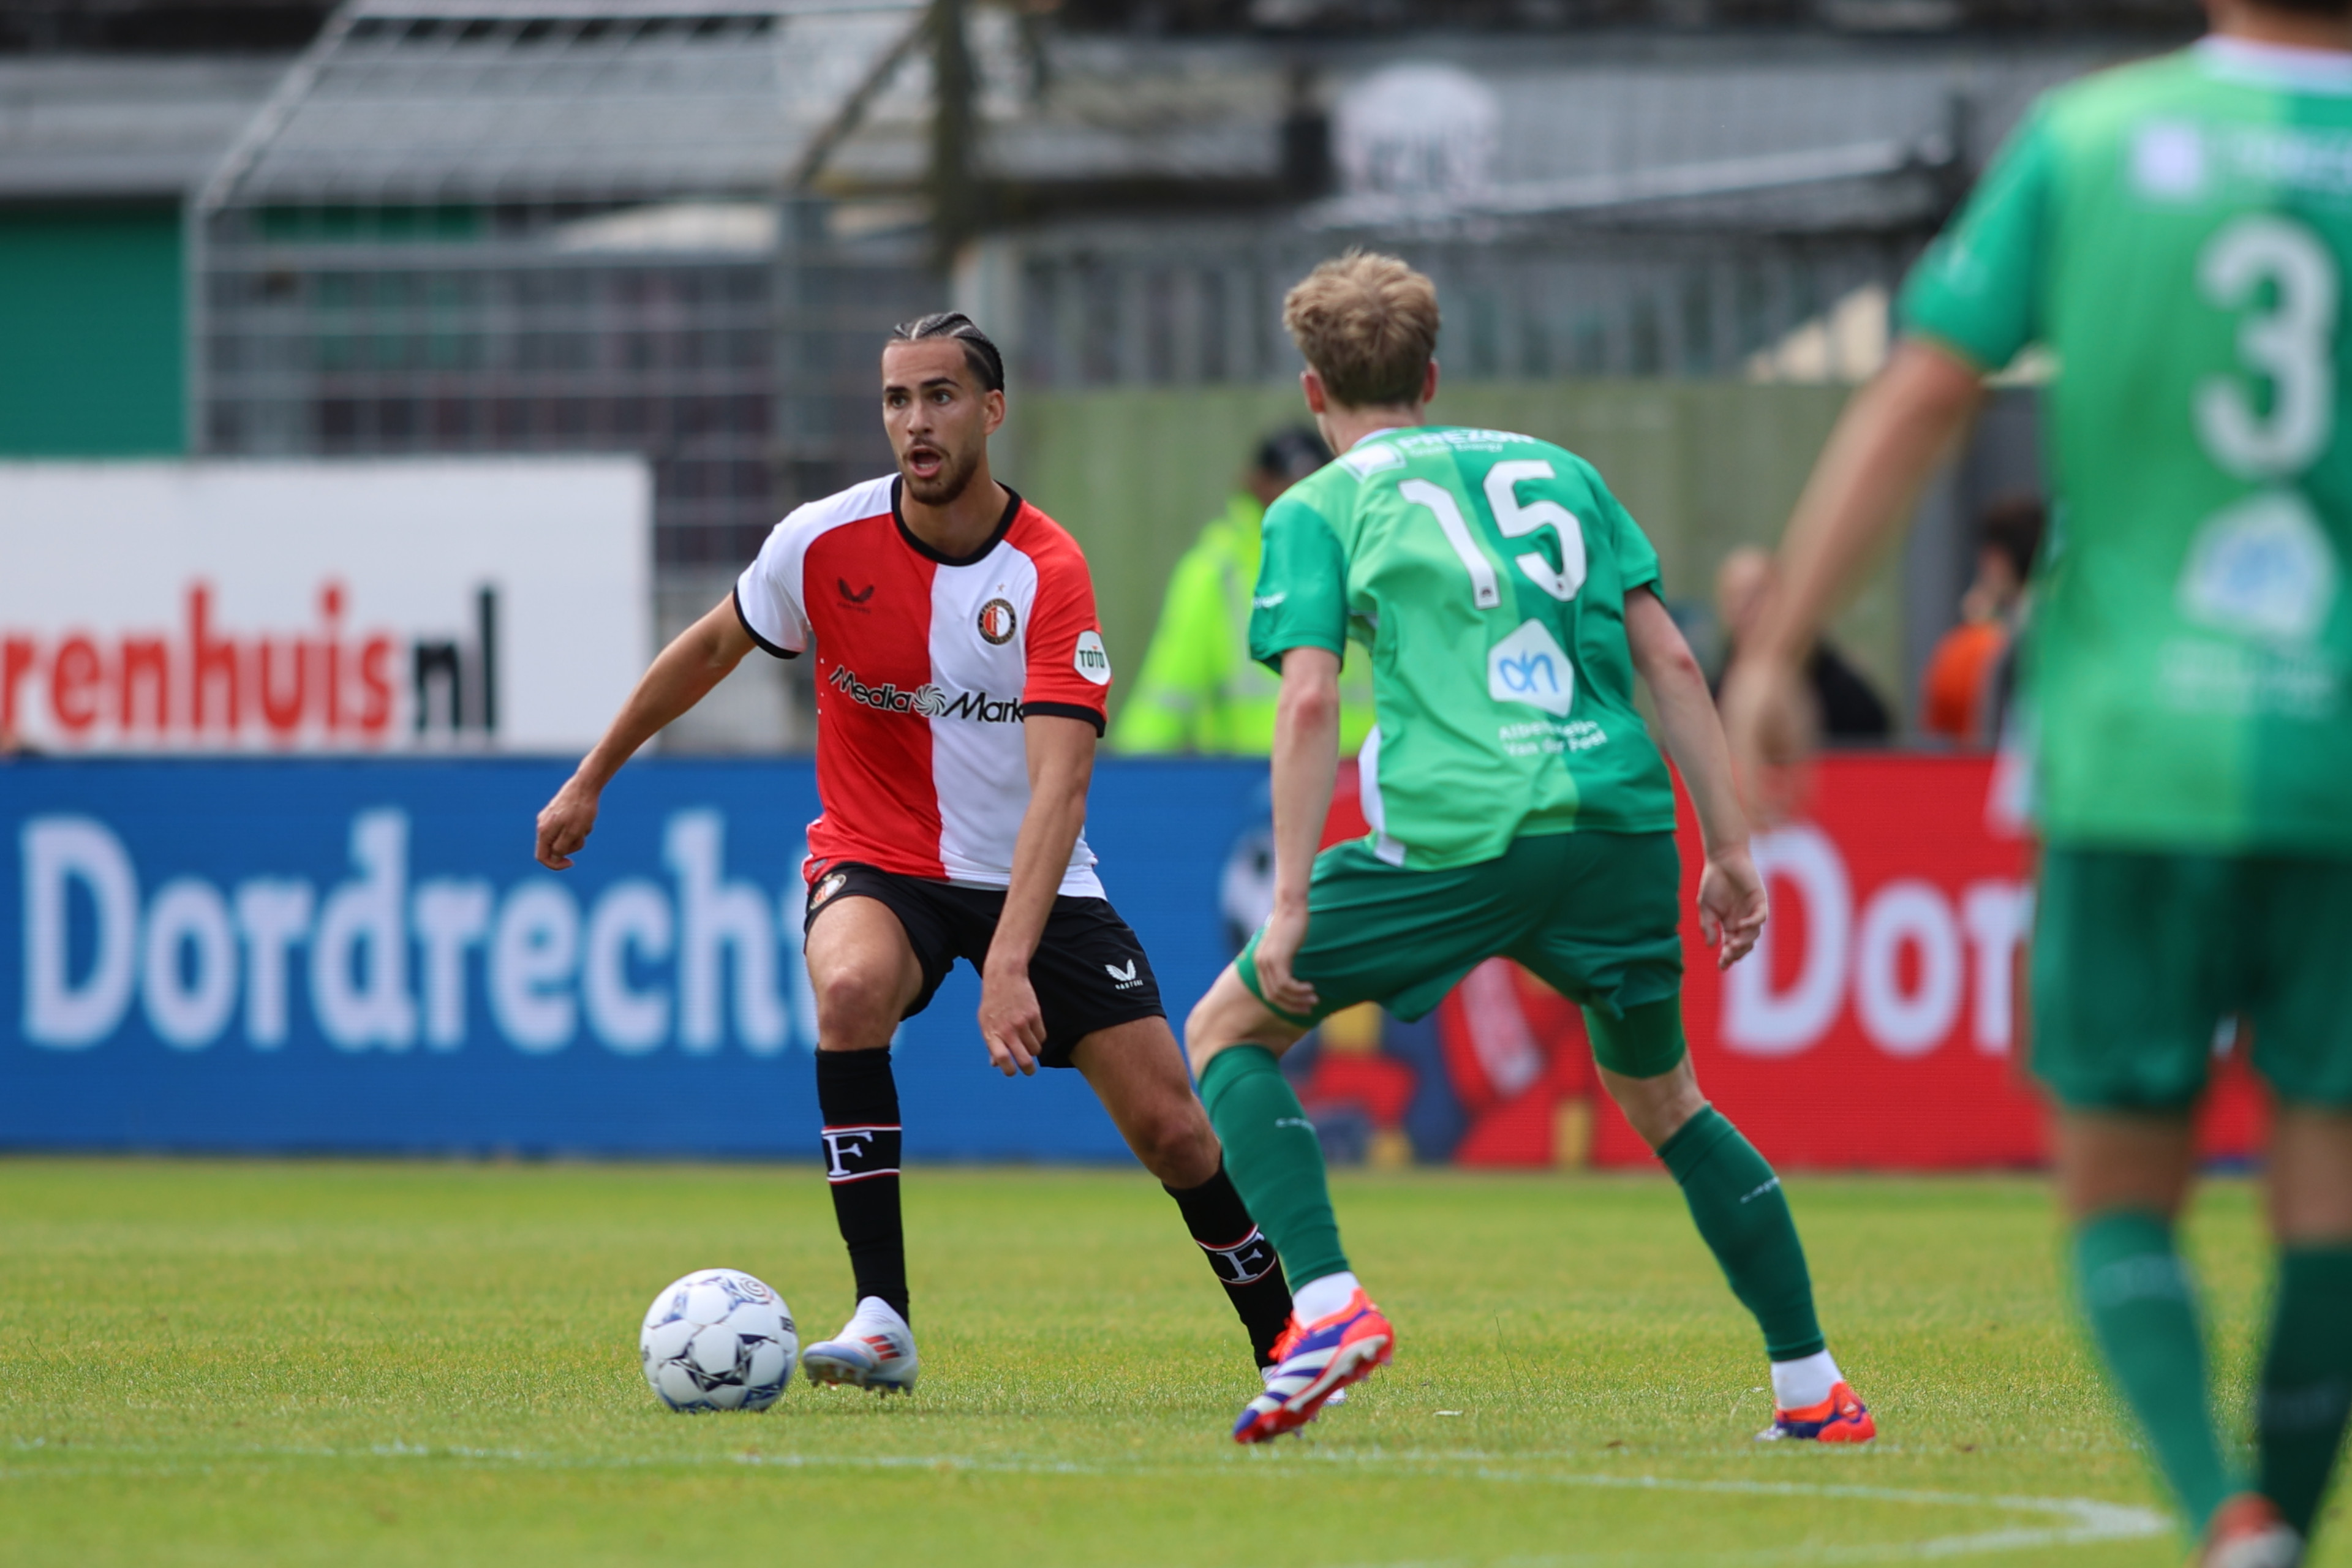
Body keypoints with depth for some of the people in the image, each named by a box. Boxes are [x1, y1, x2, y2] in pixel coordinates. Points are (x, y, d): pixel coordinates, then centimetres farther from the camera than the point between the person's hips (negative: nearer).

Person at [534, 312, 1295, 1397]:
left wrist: (1009, 964, -41)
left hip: (1030, 878, -1)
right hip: (878, 865, 1)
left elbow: (1058, 785, -29)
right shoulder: (827, 543, -12)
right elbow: (710, 650, 9)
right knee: (852, 989, -35)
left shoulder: (1049, 574, -20)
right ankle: (881, 1322, -31)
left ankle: (1288, 1343, 17)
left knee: (1171, 1129, -9)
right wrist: (589, 783, 15)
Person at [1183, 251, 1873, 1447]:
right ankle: (1811, 1386, 19)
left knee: (1227, 1030, 13)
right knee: (1660, 1094, 25)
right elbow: (1667, 656, 15)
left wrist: (1291, 904, -6)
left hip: (1454, 840, -4)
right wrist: (1731, 846, 16)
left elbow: (1310, 699, -3)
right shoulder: (1556, 469, 22)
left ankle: (1328, 1303, -7)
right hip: (1623, 820, 4)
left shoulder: (1320, 509, 11)